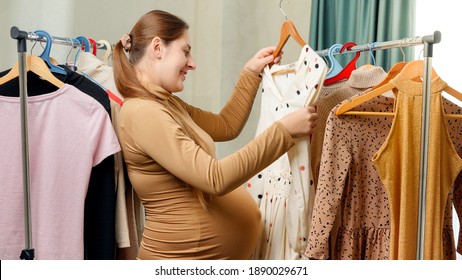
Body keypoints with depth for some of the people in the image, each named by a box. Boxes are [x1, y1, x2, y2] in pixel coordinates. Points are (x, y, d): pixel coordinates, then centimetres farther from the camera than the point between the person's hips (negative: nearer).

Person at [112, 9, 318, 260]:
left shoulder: (167, 104, 6)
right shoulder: (143, 112, -23)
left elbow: (226, 126, 16)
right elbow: (216, 178, -29)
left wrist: (251, 74, 9)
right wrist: (284, 130, -24)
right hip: (182, 254, -9)